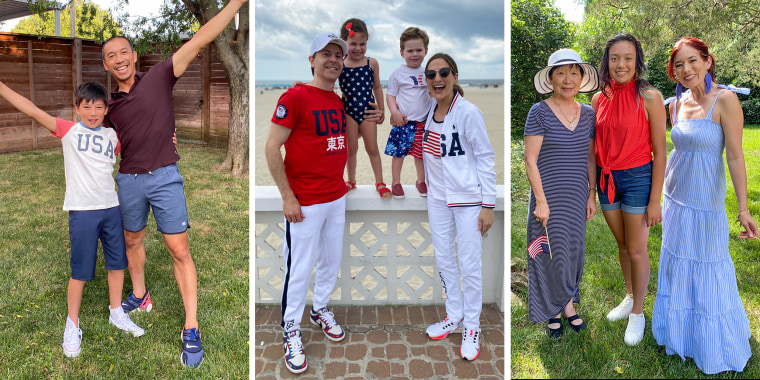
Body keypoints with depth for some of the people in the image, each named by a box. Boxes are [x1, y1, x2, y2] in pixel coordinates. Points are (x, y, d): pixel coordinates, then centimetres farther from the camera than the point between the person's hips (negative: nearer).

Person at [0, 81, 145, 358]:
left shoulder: (112, 136, 7)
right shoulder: (68, 130, -3)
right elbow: (32, 110, -13)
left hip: (111, 208, 4)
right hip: (82, 211, -4)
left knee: (117, 263, 14)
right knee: (80, 271, 3)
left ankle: (116, 313, 33)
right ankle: (72, 325, 22)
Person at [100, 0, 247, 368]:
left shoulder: (158, 77, -6)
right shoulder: (110, 103, 6)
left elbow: (198, 41, -16)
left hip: (164, 176, -5)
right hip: (129, 180, 5)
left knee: (179, 250, -6)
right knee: (133, 241, 20)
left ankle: (191, 329, -2)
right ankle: (139, 296, 44)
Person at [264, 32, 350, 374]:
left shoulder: (341, 101, 10)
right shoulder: (295, 97, -12)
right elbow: (271, 149, -14)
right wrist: (288, 198, -15)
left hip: (337, 198, 7)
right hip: (305, 203, -7)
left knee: (332, 260, 18)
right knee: (300, 269, 2)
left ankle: (320, 310, 41)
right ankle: (291, 330, 22)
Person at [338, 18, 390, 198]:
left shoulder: (372, 63, 0)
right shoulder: (339, 65, -4)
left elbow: (377, 87, 10)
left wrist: (381, 109, 13)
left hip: (368, 110, 0)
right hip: (348, 111, 0)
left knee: (372, 148, 7)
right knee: (351, 148, 9)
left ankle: (379, 182, 19)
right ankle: (351, 181, 26)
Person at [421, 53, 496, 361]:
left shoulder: (468, 113, -15)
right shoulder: (429, 108, 2)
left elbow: (485, 158, -13)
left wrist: (488, 205, -15)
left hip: (468, 198, -6)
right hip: (437, 198, 6)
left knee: (469, 265, 0)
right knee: (443, 259, 14)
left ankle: (471, 326, 18)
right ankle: (454, 316, 31)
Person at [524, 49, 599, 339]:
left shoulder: (588, 114, 6)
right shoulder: (539, 112, -10)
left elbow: (590, 157, 12)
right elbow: (530, 160, -13)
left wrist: (592, 195, 8)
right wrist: (541, 202, -16)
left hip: (577, 196, 5)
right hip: (549, 196, -5)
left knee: (574, 248, 13)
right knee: (551, 251, 5)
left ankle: (567, 303, 31)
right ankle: (553, 310, 23)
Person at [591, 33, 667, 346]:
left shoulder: (649, 97, -12)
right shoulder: (599, 99, 2)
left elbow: (659, 152, -10)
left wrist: (655, 201, -11)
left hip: (637, 179, -4)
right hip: (606, 180, 4)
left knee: (636, 250, 6)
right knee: (622, 244, 19)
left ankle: (637, 313, 24)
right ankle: (629, 297, 39)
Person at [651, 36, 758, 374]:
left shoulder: (725, 100, -16)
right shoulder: (676, 104, 3)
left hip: (706, 200, -6)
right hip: (675, 195, 6)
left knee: (708, 268, 6)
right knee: (677, 263, 17)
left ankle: (714, 346, 27)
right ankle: (679, 333, 38)